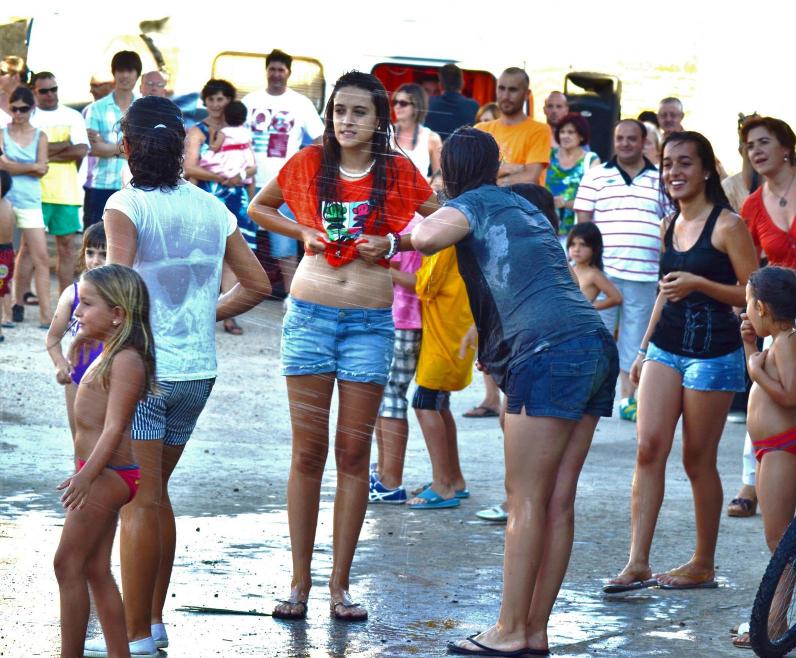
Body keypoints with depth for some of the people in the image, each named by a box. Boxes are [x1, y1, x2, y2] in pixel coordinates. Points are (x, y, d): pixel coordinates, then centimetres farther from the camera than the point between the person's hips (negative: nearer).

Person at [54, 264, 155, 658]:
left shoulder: (126, 360, -15)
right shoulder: (110, 356, 16)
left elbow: (114, 426, -24)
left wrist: (87, 475, -32)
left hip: (108, 474, -10)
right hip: (103, 476, 10)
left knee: (68, 563, -9)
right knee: (96, 570, 11)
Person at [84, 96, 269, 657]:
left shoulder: (127, 206, -11)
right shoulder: (212, 209, 6)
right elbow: (257, 284, 10)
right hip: (197, 369, 6)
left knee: (141, 501, -1)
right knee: (154, 494, 19)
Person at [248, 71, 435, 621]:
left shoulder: (398, 172, 1)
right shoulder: (310, 163, 3)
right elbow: (259, 208, 17)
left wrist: (393, 243, -8)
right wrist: (303, 232, 0)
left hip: (370, 322, 0)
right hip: (311, 314, 0)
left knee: (354, 452, 2)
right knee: (308, 450, 1)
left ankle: (341, 585, 9)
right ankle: (300, 583, 7)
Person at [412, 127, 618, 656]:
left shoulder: (471, 205, 4)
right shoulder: (527, 209, 28)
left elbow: (427, 238, -16)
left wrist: (399, 237, 6)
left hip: (549, 349, -8)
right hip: (596, 345, 8)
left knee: (526, 500, -5)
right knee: (558, 503, 6)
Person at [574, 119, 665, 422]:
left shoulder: (660, 180, 11)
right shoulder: (596, 176, 6)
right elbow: (583, 221, 5)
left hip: (645, 272, 2)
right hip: (602, 271, -2)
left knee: (635, 337, 7)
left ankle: (629, 398, 14)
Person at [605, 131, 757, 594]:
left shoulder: (727, 225, -8)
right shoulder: (669, 225, 13)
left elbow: (752, 294, -10)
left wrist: (698, 283, -21)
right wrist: (644, 350, 21)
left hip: (713, 353, -6)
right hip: (665, 347, 6)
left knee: (698, 460, 1)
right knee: (649, 448, -5)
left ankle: (704, 565, 15)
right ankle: (638, 563, -7)